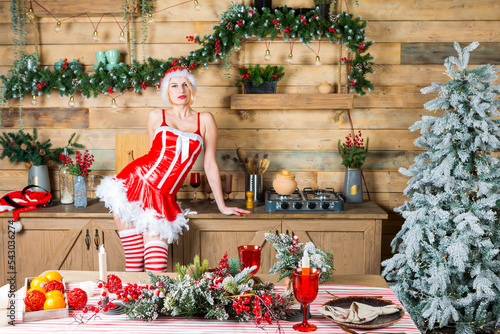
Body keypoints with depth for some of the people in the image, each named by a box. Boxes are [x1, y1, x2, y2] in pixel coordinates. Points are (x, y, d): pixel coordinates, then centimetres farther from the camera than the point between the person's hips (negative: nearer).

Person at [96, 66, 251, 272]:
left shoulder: (205, 120, 9)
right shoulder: (156, 116, 11)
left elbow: (210, 165, 11)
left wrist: (222, 207, 11)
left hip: (162, 199, 0)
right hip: (136, 181, 1)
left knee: (155, 250, -11)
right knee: (132, 256, -6)